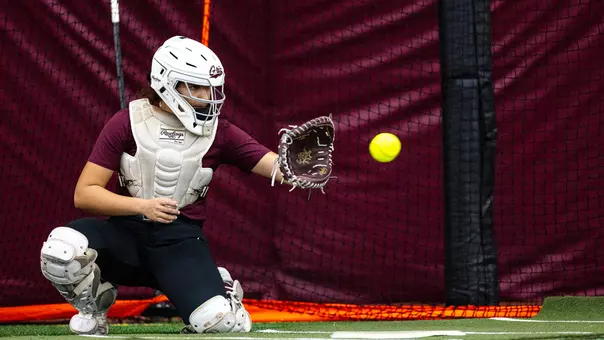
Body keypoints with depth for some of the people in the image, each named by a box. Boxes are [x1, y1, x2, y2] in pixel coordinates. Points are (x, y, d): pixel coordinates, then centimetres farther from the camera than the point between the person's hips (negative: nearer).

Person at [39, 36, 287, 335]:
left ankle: (217, 287, 16)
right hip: (126, 232, 0)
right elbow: (84, 193, -7)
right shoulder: (128, 122, -4)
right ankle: (92, 316, 1)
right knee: (60, 250, -32)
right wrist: (142, 206, -22)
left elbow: (276, 167, -7)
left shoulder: (218, 133, 0)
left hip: (181, 241, 1)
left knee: (223, 323, -24)